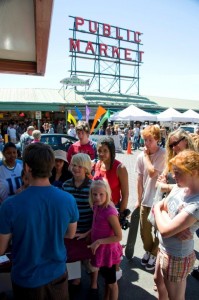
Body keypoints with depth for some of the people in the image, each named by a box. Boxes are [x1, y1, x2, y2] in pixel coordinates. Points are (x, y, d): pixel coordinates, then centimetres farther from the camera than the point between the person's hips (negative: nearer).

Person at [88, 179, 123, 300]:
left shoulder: (110, 212, -30)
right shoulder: (96, 207, -6)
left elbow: (118, 236, -26)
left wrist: (99, 242, -25)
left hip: (108, 250, -8)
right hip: (101, 249, 8)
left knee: (111, 281, 17)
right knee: (106, 277, 30)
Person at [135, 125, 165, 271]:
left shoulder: (163, 154, -16)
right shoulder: (141, 156, -3)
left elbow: (152, 172, -27)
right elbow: (140, 179, 2)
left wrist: (146, 155, -15)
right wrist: (139, 199, 7)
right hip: (145, 199, 4)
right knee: (144, 229, 17)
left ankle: (154, 255, 35)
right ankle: (148, 251, 43)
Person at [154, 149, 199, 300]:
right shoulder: (179, 187, -8)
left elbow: (165, 230, -31)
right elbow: (160, 206, -2)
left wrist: (157, 211, -12)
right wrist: (174, 225, -20)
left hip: (177, 257, -8)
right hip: (164, 248, 8)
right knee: (159, 280, 31)